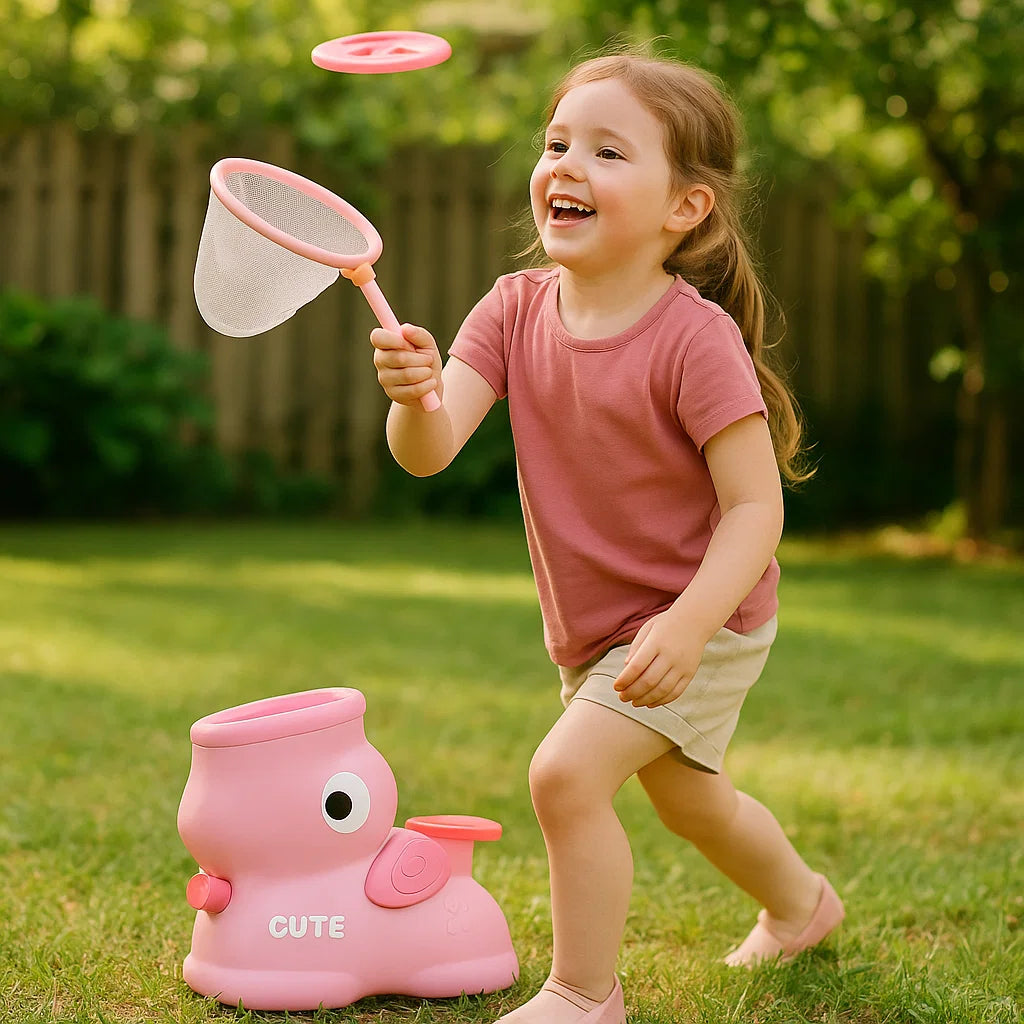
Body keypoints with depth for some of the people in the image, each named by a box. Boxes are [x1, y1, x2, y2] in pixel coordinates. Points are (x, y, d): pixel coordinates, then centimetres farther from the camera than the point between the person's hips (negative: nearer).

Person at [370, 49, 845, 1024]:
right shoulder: (515, 309, -11)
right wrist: (415, 397, -46)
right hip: (591, 627, 7)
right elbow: (429, 451, -23)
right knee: (690, 800, 27)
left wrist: (686, 627, -38)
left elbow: (755, 508, -25)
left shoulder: (694, 338, -27)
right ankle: (800, 901, 56)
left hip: (699, 622, -7)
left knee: (567, 771, -23)